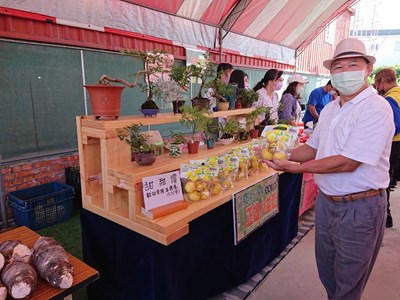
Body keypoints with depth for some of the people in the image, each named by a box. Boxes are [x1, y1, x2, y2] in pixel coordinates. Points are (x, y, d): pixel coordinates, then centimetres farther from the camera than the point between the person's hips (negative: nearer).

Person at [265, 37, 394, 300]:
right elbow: (314, 148, 13)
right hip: (326, 201, 7)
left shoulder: (376, 108, -19)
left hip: (359, 208, -7)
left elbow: (348, 162, -26)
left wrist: (296, 167, -24)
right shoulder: (330, 109, 7)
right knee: (327, 274, 25)